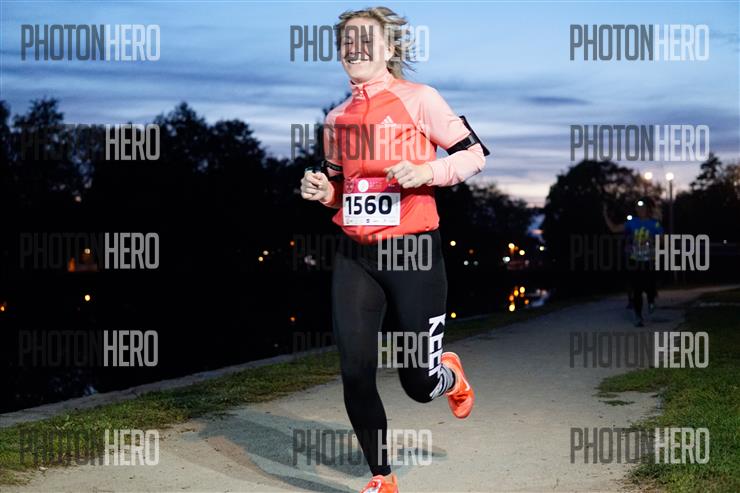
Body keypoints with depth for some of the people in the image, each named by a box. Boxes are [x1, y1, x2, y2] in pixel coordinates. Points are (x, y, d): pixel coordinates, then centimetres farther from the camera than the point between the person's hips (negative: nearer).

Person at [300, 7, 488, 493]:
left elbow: (476, 155, -3)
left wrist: (427, 170, -18)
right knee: (355, 375, -4)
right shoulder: (337, 118, 12)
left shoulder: (418, 98, -4)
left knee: (419, 383, 1)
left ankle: (450, 375, 40)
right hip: (355, 257, 4)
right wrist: (322, 190, 2)